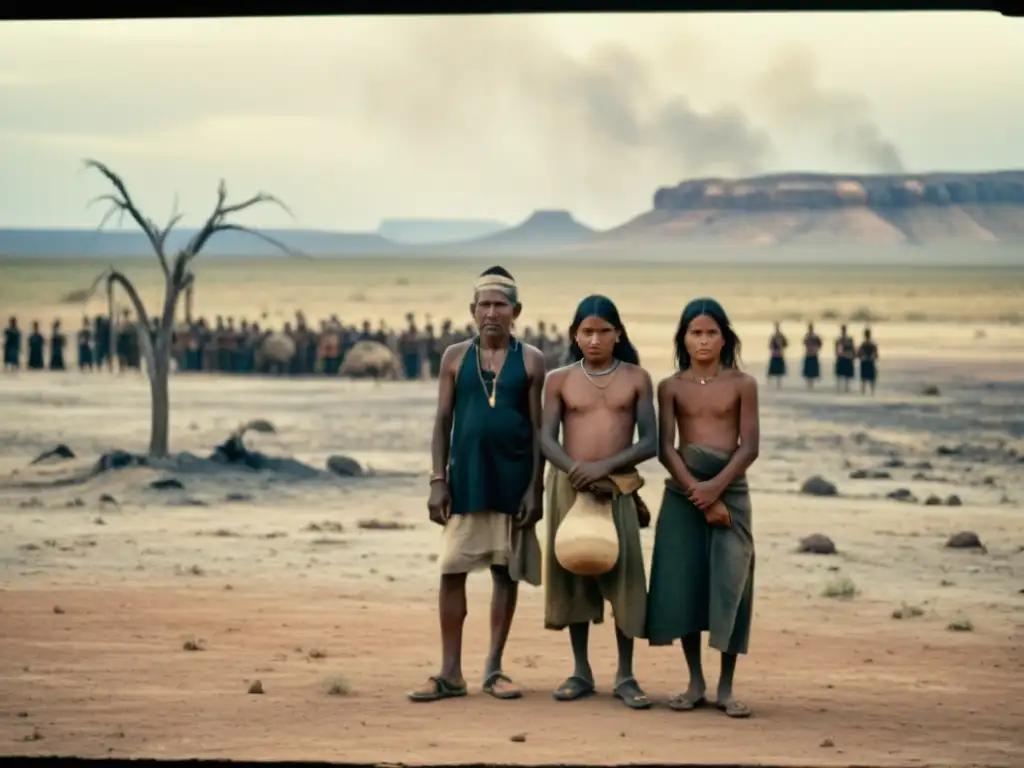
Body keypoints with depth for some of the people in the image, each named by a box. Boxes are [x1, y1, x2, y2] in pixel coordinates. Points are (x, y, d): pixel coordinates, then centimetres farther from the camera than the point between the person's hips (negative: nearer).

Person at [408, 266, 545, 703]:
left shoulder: (530, 360, 2)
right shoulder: (456, 357, 6)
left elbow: (539, 429, 1)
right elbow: (442, 423, 5)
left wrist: (536, 488, -6)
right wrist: (438, 481, -3)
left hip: (512, 481, -1)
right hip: (465, 479, 1)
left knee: (507, 572, 4)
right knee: (451, 571, -2)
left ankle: (494, 670, 13)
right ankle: (450, 673, 5)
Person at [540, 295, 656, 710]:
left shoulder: (636, 378, 3)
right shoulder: (559, 380, 4)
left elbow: (650, 443, -4)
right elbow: (546, 440, -2)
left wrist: (606, 466, -17)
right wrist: (577, 471, -20)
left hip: (618, 487, -1)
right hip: (569, 485, 1)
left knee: (623, 576, -3)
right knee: (572, 575, 4)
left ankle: (625, 675, 5)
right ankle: (581, 672, 14)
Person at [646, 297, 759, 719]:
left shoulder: (742, 384, 4)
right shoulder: (670, 387, 5)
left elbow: (749, 447, -3)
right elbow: (665, 448, -3)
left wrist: (716, 487, -16)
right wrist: (696, 491, -14)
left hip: (730, 490, -1)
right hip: (682, 492, 1)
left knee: (730, 586, -7)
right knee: (683, 585, 1)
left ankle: (726, 688, 0)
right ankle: (695, 683, 13)